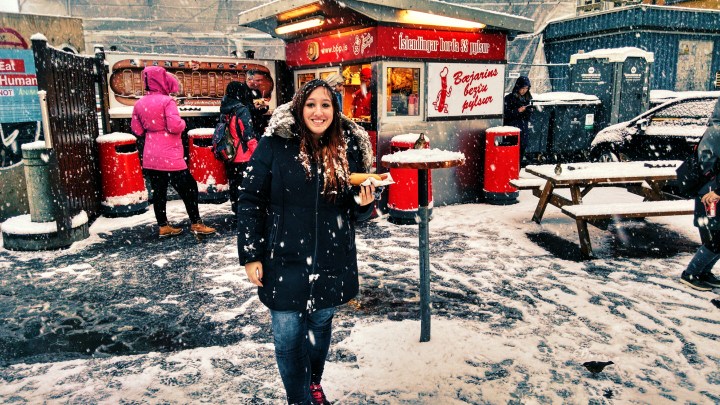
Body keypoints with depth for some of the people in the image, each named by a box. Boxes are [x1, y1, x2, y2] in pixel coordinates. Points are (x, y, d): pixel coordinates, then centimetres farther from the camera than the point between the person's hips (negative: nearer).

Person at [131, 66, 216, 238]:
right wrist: (182, 122, -3)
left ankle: (163, 226, 18)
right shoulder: (166, 101, -14)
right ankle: (196, 224, 10)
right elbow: (175, 126, -23)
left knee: (158, 191, 12)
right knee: (189, 188, 5)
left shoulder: (139, 104, 6)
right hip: (169, 157, -6)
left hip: (150, 157, 7)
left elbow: (137, 130, 11)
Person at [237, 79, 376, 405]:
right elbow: (251, 200, -6)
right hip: (285, 261, -3)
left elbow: (355, 212, 11)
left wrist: (364, 204, -13)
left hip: (331, 264, 3)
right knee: (288, 336, 4)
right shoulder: (274, 145, -9)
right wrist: (250, 255, -9)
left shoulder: (350, 149, 1)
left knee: (320, 327, 19)